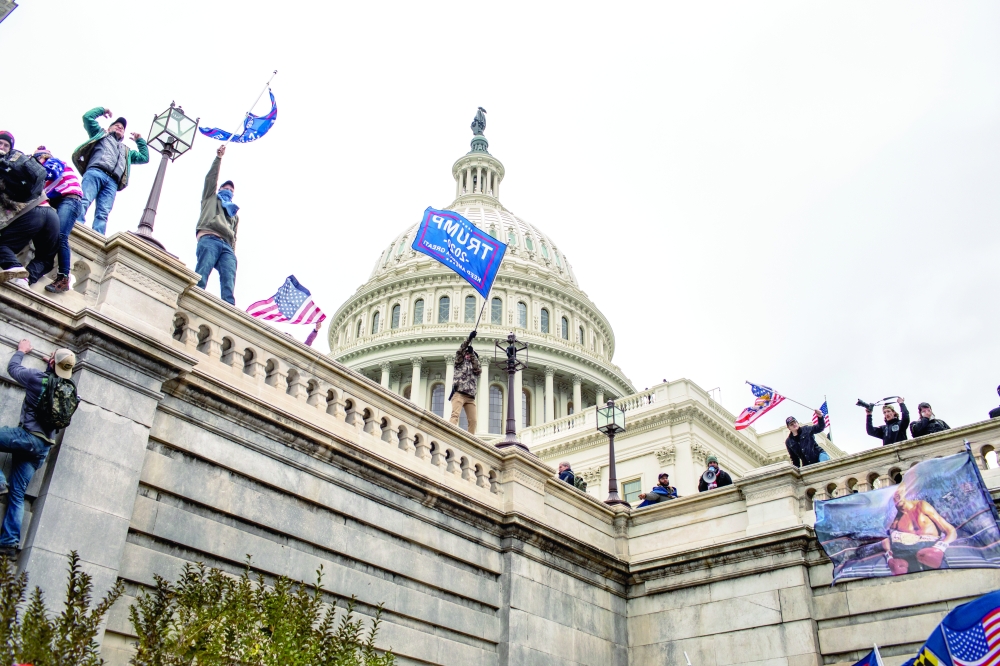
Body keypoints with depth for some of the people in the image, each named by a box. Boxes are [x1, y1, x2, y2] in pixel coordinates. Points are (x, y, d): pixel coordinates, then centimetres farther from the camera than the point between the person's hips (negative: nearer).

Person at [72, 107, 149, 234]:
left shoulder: (126, 151, 44)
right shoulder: (101, 134, 36)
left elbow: (144, 158, 38)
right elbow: (87, 117, 28)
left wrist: (139, 140, 42)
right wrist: (102, 110, 39)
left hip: (112, 182, 3)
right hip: (95, 172, -2)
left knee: (103, 214, -18)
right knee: (84, 202, -27)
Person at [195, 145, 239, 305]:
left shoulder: (235, 213, 39)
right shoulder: (211, 198, 35)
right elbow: (211, 178, 22)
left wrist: (233, 253, 9)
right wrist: (219, 158, 21)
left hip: (227, 246, 3)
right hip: (209, 239, -2)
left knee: (229, 282, -22)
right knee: (201, 275, -26)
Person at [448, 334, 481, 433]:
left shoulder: (474, 368, 28)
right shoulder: (460, 363, 20)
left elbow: (478, 370, 5)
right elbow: (459, 351, 3)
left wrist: (472, 353, -1)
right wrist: (469, 339, -7)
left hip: (470, 396, 4)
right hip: (459, 393, -4)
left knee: (473, 420, -6)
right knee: (455, 415, -23)